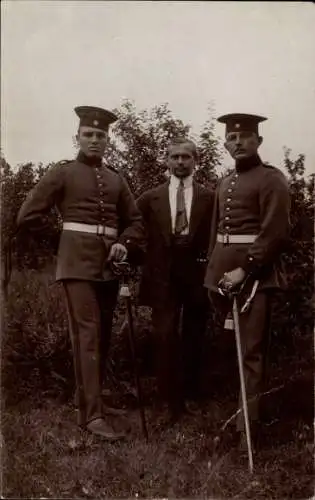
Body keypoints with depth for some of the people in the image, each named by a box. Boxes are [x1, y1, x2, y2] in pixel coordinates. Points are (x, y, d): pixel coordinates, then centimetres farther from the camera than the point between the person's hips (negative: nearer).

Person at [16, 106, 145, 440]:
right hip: (78, 263, -5)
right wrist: (66, 234, 8)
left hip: (109, 265, 6)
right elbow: (27, 216, 0)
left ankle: (85, 402, 26)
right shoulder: (61, 173, 1)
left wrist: (124, 245, -1)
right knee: (87, 335, -10)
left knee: (103, 337, 10)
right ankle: (93, 414, -6)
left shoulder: (116, 180, 15)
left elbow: (135, 221, 19)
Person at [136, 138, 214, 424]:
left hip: (198, 275, 0)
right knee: (165, 337, -3)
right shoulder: (151, 198, 9)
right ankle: (172, 402, 8)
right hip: (164, 276, 0)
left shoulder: (209, 197, 5)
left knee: (193, 339, 10)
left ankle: (191, 397, 26)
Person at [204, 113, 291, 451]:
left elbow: (276, 234, -13)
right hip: (222, 271, 7)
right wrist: (213, 268, 13)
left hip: (255, 272, -7)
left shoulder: (271, 179, -4)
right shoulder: (224, 184, 18)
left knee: (250, 350, -4)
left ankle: (248, 425, 4)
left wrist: (244, 270, -19)